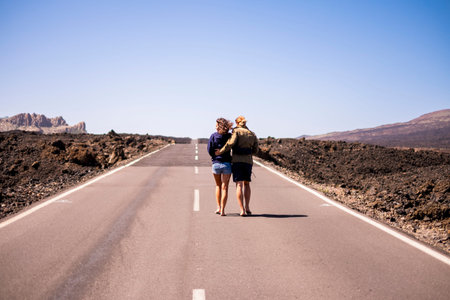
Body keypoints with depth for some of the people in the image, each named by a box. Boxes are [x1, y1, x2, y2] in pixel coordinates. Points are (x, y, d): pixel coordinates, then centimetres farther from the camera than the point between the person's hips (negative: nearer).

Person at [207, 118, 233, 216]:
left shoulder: (213, 136, -5)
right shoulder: (230, 136, -4)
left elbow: (209, 150, -6)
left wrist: (215, 157, 11)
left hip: (216, 163, 0)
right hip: (227, 164, 0)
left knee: (218, 186, 20)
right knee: (224, 188, 3)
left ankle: (219, 207, 17)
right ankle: (222, 210, -3)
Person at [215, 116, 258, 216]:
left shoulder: (236, 131, -2)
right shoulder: (252, 134, 12)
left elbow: (231, 143, -17)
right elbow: (255, 150, 12)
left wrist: (220, 151, -9)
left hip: (237, 160, -4)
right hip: (248, 161, 4)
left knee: (239, 185, -3)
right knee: (246, 184, 19)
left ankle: (242, 210, -9)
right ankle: (247, 207, 13)